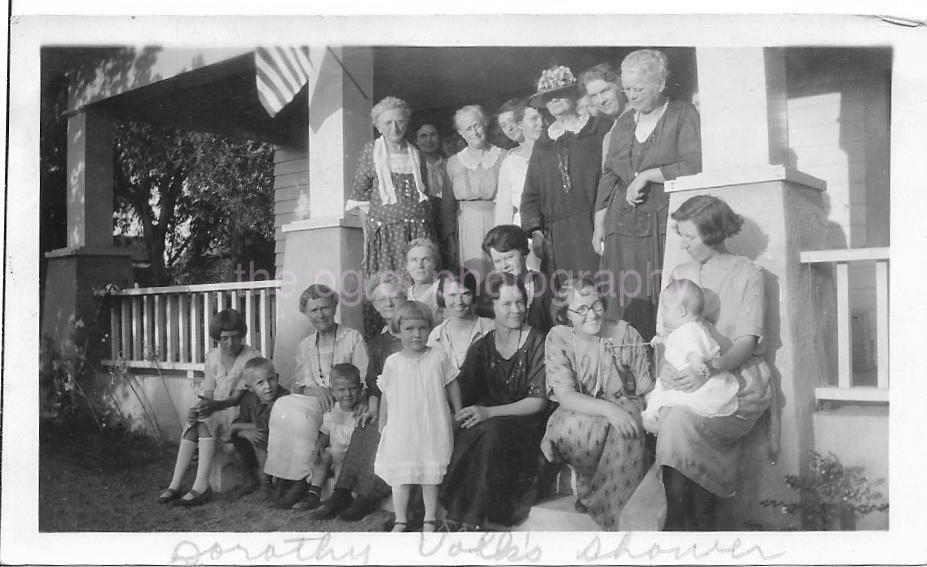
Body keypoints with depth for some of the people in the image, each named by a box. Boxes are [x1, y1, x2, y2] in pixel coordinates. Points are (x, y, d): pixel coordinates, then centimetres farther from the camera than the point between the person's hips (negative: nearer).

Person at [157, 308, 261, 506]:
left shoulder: (252, 357, -7)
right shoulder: (212, 357, 11)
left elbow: (240, 397, -12)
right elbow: (207, 392, 7)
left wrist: (215, 405, -29)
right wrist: (198, 408, -16)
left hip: (240, 411, -5)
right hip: (214, 413, 5)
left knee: (205, 422, -31)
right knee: (192, 425, -25)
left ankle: (201, 487, -37)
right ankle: (175, 485, -28)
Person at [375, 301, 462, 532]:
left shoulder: (438, 357, -3)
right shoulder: (393, 362, -1)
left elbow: (452, 386, 7)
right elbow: (386, 396, 8)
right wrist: (382, 425, 10)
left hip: (433, 429, 0)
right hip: (401, 430, 1)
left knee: (431, 478, 8)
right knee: (400, 478, 7)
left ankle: (429, 521, 22)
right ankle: (400, 520, 21)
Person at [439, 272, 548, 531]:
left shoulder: (536, 342, -2)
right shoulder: (481, 347, 10)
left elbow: (538, 401, -8)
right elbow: (462, 395, 7)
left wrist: (490, 412, -20)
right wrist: (455, 415, -17)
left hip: (525, 423, -3)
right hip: (486, 423, 3)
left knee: (491, 430, -35)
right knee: (465, 435, -31)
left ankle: (470, 519, -28)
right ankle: (457, 514, -23)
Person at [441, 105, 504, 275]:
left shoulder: (503, 157, 4)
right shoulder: (454, 162, 10)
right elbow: (447, 204, 12)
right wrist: (449, 236, 6)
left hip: (499, 223, -1)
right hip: (468, 227, 1)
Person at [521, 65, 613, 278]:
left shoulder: (602, 128, 7)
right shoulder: (543, 142, 18)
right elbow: (531, 193, 17)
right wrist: (535, 230, 3)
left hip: (594, 227, -3)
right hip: (556, 235, 3)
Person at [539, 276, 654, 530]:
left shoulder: (626, 334, -3)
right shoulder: (558, 338, -7)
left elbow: (646, 392, 0)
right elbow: (565, 395, -17)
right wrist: (607, 409, -31)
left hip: (623, 408, 1)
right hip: (578, 411, 0)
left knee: (629, 431, -34)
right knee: (571, 427, -35)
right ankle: (588, 485, -4)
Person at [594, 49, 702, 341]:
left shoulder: (683, 115, 2)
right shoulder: (624, 122, 19)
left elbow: (693, 167, -10)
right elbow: (608, 175, 19)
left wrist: (646, 175, -7)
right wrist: (599, 225, 13)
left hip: (666, 222, -4)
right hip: (623, 225, 5)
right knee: (624, 304, -2)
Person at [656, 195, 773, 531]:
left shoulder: (748, 275, 3)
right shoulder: (679, 274, 17)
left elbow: (747, 342, -6)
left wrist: (709, 371, -24)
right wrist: (667, 368, -8)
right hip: (688, 381, 4)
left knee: (680, 419, -32)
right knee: (670, 416, -30)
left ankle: (679, 523, -20)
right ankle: (700, 524, -20)